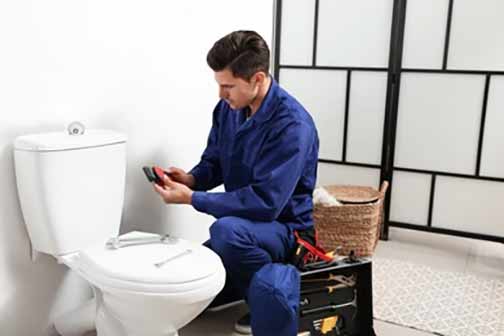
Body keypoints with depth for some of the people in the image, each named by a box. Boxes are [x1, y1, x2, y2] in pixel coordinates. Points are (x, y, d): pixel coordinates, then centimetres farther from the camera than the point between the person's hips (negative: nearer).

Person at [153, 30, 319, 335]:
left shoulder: (292, 126, -27)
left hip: (285, 229, -7)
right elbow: (213, 162, 9)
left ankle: (274, 301, -12)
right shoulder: (228, 108, -4)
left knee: (227, 230, -38)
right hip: (245, 226, 7)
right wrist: (191, 179, -14)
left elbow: (265, 202, -31)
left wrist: (192, 198, -28)